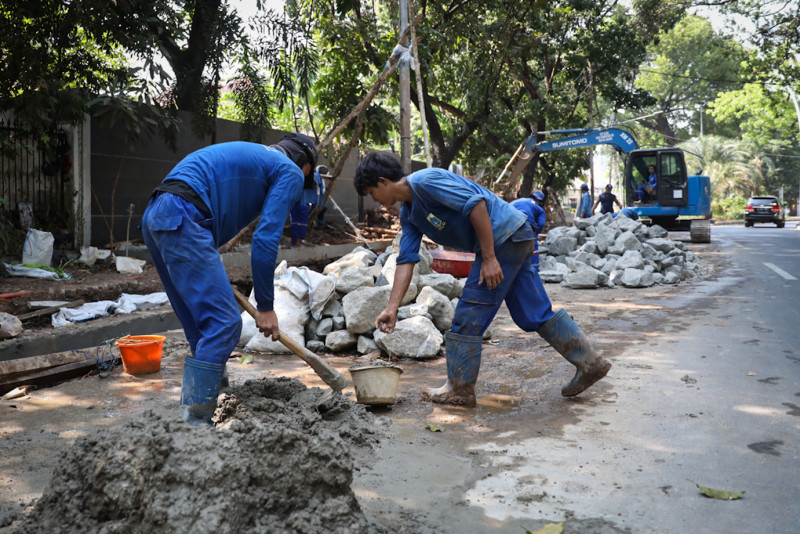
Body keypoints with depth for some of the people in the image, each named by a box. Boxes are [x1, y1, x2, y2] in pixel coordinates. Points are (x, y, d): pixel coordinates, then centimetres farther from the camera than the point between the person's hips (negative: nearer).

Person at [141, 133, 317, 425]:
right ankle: (193, 422, -12)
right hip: (182, 220, -10)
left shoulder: (247, 155, 32)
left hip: (154, 216, 10)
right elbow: (266, 238, -4)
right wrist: (265, 306, 0)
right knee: (224, 323, -10)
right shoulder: (290, 171, 7)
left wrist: (216, 280, 36)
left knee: (204, 326, 14)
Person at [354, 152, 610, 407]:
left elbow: (476, 203, -22)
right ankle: (589, 362, 20)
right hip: (515, 240, 10)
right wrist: (392, 308, 6)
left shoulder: (425, 181, -15)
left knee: (469, 316, -3)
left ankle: (459, 389, 8)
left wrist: (489, 258, -21)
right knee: (534, 313, 13)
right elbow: (406, 260, 12)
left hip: (504, 234, -10)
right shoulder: (409, 214, 14)